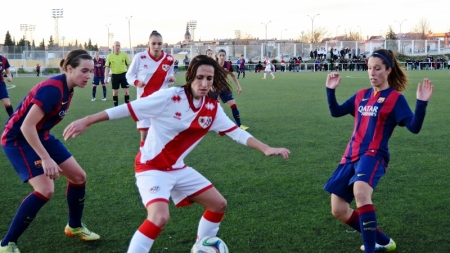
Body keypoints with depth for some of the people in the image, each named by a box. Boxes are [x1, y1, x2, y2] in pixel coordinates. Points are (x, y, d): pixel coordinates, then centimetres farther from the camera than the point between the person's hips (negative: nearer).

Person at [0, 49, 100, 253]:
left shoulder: (67, 88, -1)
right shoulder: (52, 89, -29)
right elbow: (26, 127, -32)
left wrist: (47, 154, 13)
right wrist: (46, 159, -33)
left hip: (40, 136, 9)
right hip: (18, 139, -9)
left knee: (78, 176, 8)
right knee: (46, 190, -22)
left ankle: (74, 226, 30)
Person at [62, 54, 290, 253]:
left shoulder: (213, 109, -3)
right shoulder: (170, 97, -21)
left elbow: (235, 132, 4)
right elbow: (128, 109, -19)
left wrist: (265, 148, -4)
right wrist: (86, 121, -20)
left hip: (178, 168, 7)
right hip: (151, 167, -7)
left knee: (219, 204, 10)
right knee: (160, 217, -30)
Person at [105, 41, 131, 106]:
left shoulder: (124, 55, -2)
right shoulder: (110, 56, -1)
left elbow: (128, 65, 6)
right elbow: (107, 67, 2)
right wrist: (106, 78, -4)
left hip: (123, 74, -1)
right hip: (114, 75, 1)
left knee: (126, 91, -4)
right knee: (115, 92, 7)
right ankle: (116, 106, 16)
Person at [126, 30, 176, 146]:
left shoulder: (169, 59, -4)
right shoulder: (140, 57, -11)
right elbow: (129, 75, 0)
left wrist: (171, 78, -11)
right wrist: (136, 82, -21)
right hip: (144, 99, -1)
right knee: (144, 131, 3)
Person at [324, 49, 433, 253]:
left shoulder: (395, 98, -4)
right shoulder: (361, 95, 14)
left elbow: (414, 127, -13)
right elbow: (336, 111, 21)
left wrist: (421, 103, -26)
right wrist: (330, 90, 8)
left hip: (373, 155, -7)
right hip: (351, 156, 7)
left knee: (360, 192, -38)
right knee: (339, 210, 6)